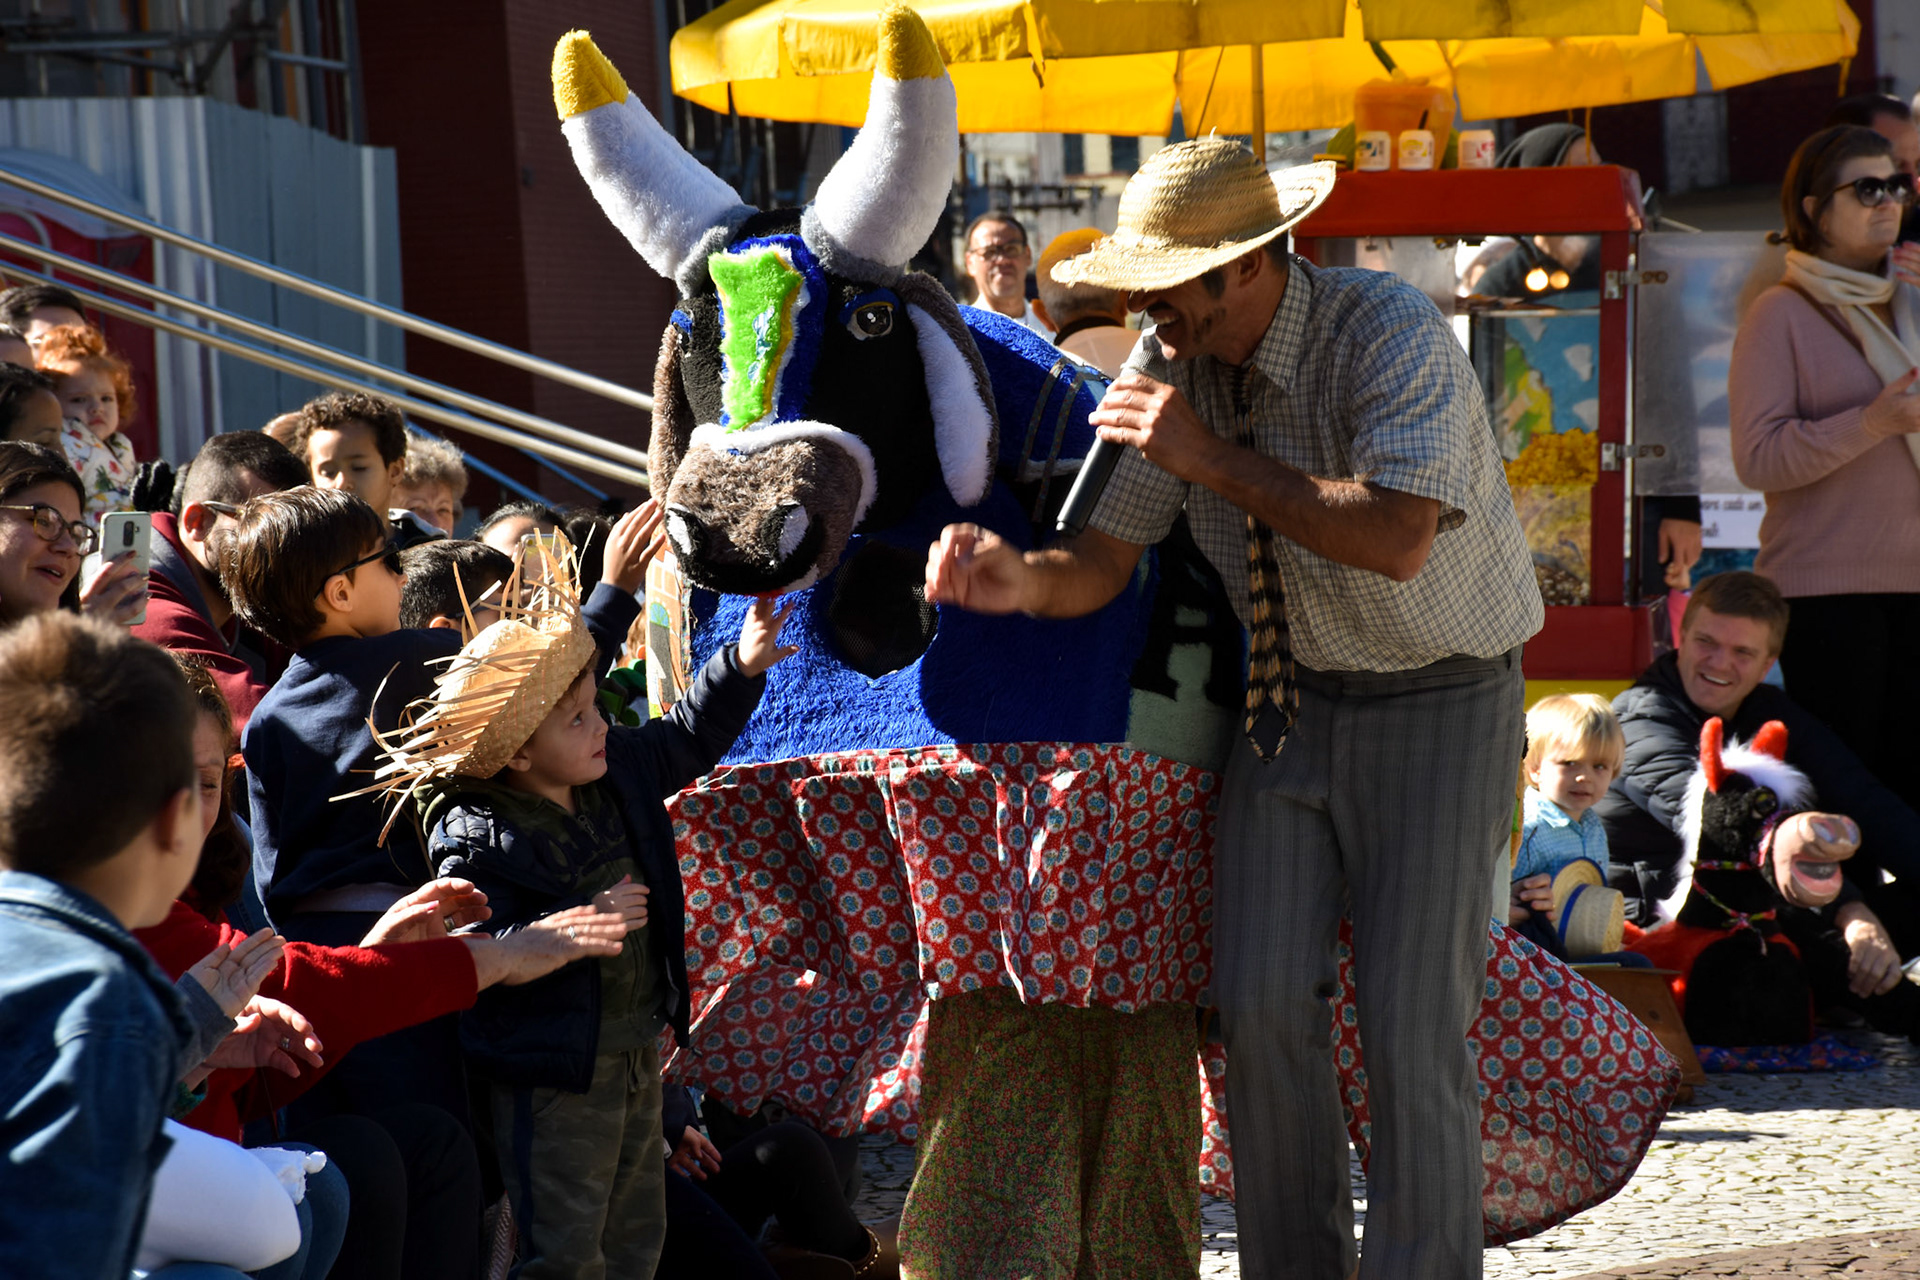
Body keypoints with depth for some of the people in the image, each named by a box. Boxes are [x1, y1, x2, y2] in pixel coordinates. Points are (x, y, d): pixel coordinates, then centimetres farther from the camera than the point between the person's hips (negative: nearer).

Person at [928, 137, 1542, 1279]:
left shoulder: (1391, 333, -21)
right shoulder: (1172, 362, -4)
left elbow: (1396, 541, -34)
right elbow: (1105, 562, -2)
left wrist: (1217, 460, -29)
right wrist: (1025, 580, -25)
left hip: (1437, 706, -5)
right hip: (1288, 703, 5)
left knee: (1412, 1024, -9)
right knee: (1262, 1005, -4)